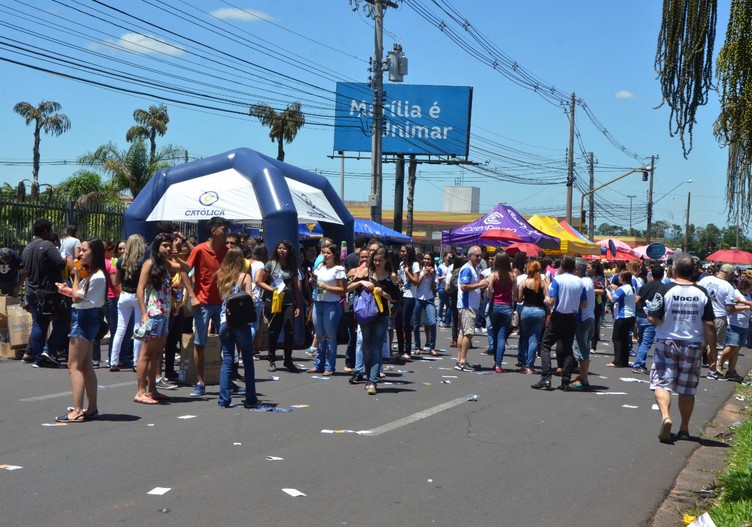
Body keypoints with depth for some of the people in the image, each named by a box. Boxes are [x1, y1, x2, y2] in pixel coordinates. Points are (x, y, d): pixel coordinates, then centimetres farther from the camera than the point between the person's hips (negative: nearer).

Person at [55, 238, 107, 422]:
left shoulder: (97, 277, -18)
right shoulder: (89, 274, 13)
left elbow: (77, 297, -15)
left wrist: (76, 276, -9)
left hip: (85, 319, -10)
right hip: (82, 319, 10)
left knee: (74, 365, -10)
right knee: (86, 366, 13)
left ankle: (77, 411, -13)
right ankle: (92, 408, 17)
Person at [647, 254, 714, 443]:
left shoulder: (665, 290, -10)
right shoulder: (702, 293, -1)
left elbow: (653, 319, -11)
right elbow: (709, 326, -1)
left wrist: (649, 310, 10)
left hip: (667, 343, -3)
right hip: (693, 345, 3)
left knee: (662, 382, -1)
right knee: (687, 389, 13)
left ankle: (665, 416, -26)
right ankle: (684, 428, 19)